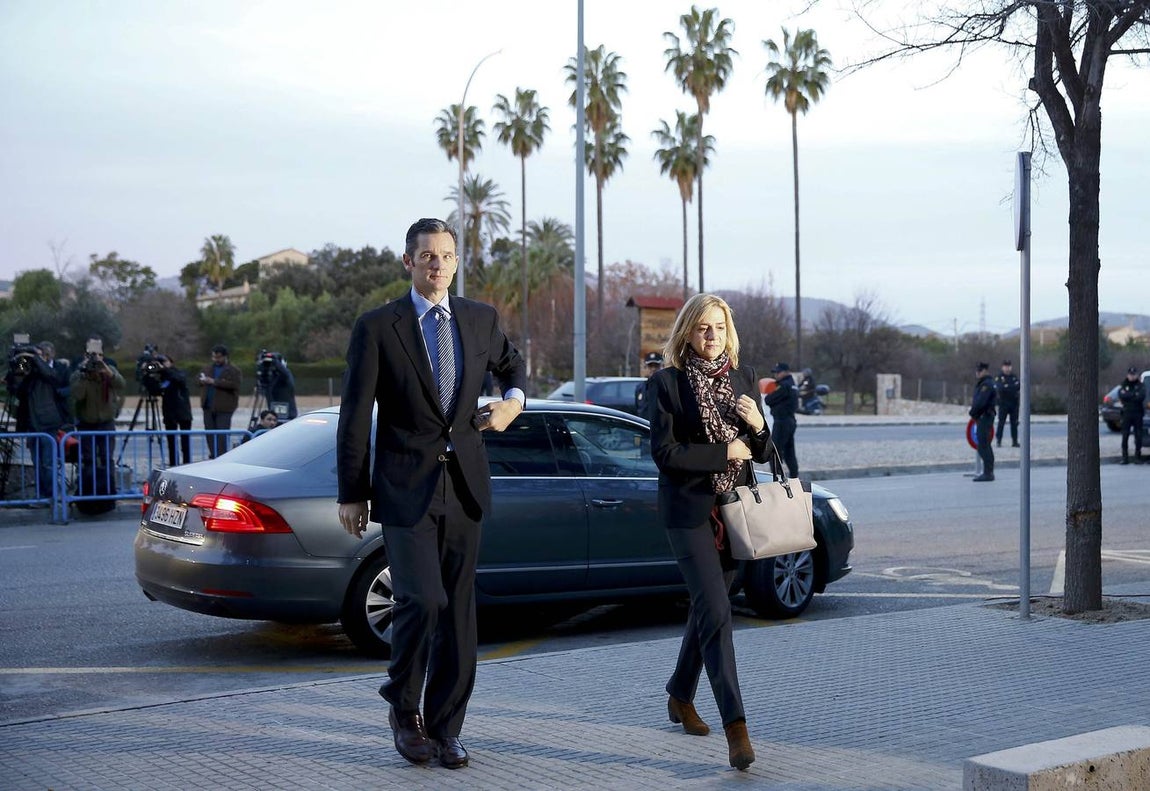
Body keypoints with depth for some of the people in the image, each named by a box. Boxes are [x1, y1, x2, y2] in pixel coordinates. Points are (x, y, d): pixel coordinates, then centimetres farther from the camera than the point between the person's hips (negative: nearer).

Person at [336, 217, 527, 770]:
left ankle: (444, 727, 19)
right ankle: (403, 705, 11)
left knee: (458, 610, 6)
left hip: (464, 485, 4)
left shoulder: (481, 319, 8)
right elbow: (355, 416, -1)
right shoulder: (377, 327, -3)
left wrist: (514, 401, 5)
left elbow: (513, 366, 28)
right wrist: (351, 494, -2)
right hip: (406, 488, -4)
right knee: (422, 600, -15)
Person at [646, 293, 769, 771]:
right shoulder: (667, 382, -4)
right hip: (689, 511, -5)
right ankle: (735, 728, -18)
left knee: (706, 606, 15)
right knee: (715, 611, -14)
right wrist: (725, 451, -12)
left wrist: (757, 426, -9)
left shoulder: (743, 378, 10)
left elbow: (761, 453, 13)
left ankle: (681, 696, 36)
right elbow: (664, 453, -12)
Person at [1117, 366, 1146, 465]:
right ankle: (1125, 457, 2)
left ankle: (1138, 457, 6)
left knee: (1138, 436, 0)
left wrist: (1127, 395, -10)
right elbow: (1121, 395, -9)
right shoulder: (1123, 385, 9)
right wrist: (1134, 395, -11)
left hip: (1138, 413, -1)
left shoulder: (1140, 385, 6)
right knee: (1125, 436, -2)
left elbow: (1141, 397, -12)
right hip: (1127, 413, 1)